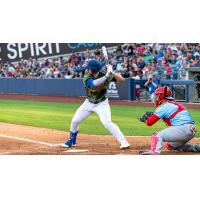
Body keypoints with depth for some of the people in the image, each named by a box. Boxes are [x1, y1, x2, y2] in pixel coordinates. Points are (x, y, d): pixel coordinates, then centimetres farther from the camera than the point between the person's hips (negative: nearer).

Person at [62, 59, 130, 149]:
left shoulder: (104, 75, -19)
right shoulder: (86, 77, -21)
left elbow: (121, 80, -21)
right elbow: (93, 84, -42)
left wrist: (112, 73, -38)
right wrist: (106, 76, -49)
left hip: (102, 104, -3)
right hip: (89, 103, 3)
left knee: (106, 122, -24)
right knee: (75, 121, 6)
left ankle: (123, 142, -21)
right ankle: (72, 140, 32)